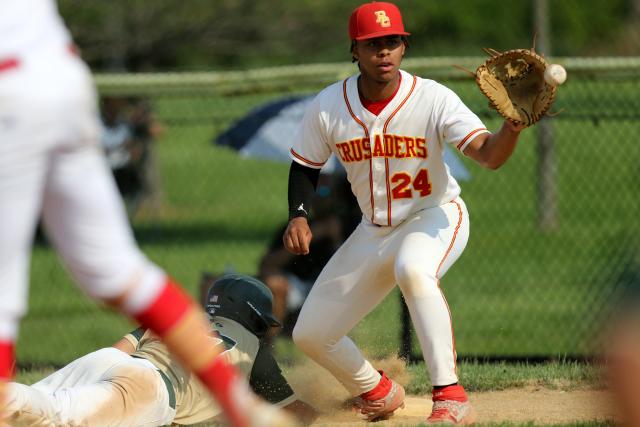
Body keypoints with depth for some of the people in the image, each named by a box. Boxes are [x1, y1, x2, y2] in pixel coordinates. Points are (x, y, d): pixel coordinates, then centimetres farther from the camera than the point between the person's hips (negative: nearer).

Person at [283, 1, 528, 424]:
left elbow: (489, 154, -31)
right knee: (310, 334, 3)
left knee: (413, 270, -41)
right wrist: (298, 216, -13)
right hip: (374, 230, 5)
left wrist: (512, 127, -52)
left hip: (435, 216, -5)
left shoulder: (432, 99, -21)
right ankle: (378, 391, 33)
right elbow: (305, 166, 4)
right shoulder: (328, 106, -12)